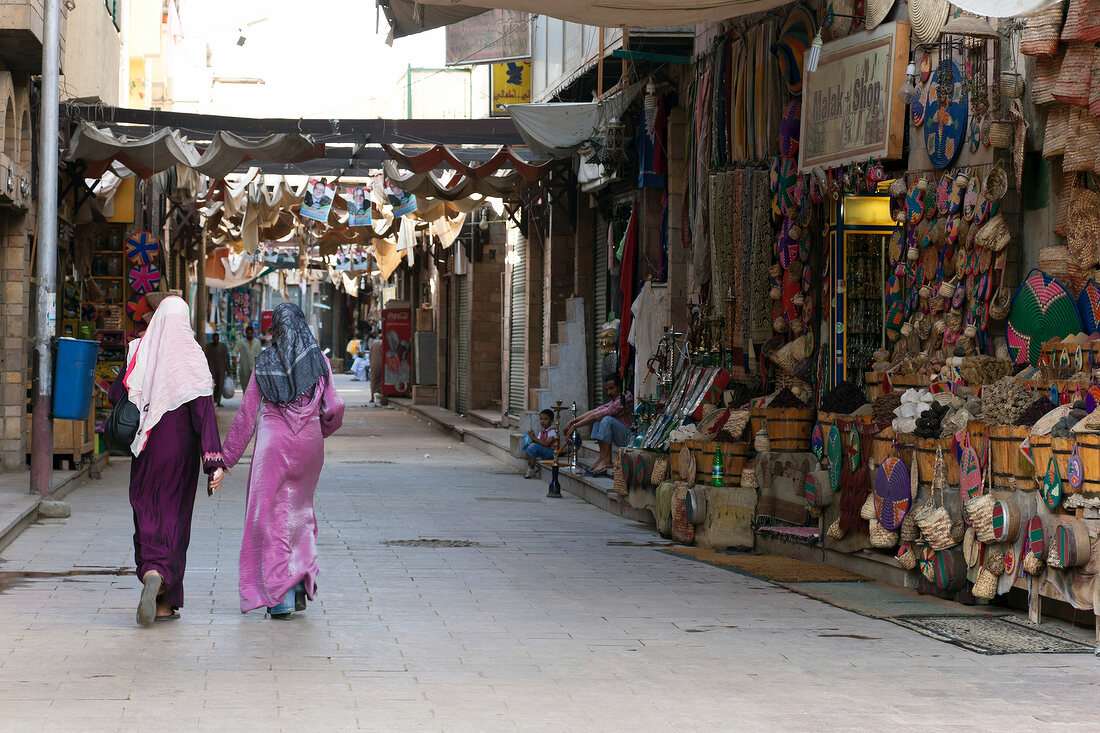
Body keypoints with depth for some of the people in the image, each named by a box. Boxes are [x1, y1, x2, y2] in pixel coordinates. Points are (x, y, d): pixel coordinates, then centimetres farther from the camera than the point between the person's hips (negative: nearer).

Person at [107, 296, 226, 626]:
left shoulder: (139, 352, -4)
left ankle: (151, 573, -12)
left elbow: (115, 395, 2)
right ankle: (165, 602, -1)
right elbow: (204, 412, -15)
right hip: (180, 450, -1)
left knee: (147, 516, 10)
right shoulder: (191, 357, -11)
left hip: (147, 450, 1)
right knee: (174, 518, 5)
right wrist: (215, 461, -17)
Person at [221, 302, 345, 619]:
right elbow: (334, 407, -5)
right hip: (308, 446, 2)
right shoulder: (319, 361, 0)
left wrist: (227, 456, 7)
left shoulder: (264, 364, -2)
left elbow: (246, 415, 0)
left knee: (272, 514, 2)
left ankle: (280, 597, -4)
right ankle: (301, 584, 11)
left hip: (273, 443, -2)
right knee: (300, 512, 19)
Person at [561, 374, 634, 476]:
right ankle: (602, 457, -6)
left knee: (607, 419, -26)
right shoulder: (613, 401, 13)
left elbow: (598, 414, -21)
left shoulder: (625, 399, -18)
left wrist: (575, 426, -19)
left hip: (630, 438, -9)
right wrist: (572, 421, -2)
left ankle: (606, 460, -21)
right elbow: (594, 412, 9)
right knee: (598, 419, 4)